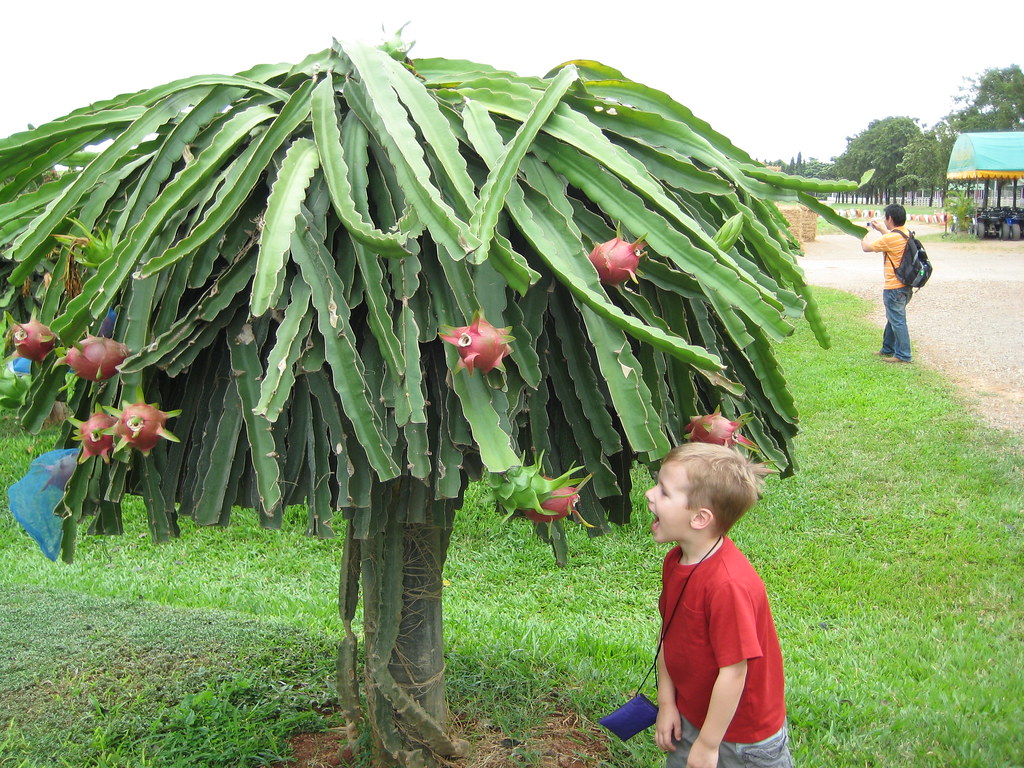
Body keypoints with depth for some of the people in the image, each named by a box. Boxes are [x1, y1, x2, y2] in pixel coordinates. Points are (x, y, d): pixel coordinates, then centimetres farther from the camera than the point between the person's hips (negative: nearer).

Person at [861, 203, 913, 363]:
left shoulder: (891, 238, -23)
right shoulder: (906, 234, 5)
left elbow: (866, 247, -13)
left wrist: (870, 232, 4)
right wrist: (881, 230, 23)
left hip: (894, 288, -10)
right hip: (904, 285, 10)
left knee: (897, 321, -2)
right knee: (893, 318, 20)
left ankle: (903, 355, 4)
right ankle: (888, 349, 32)